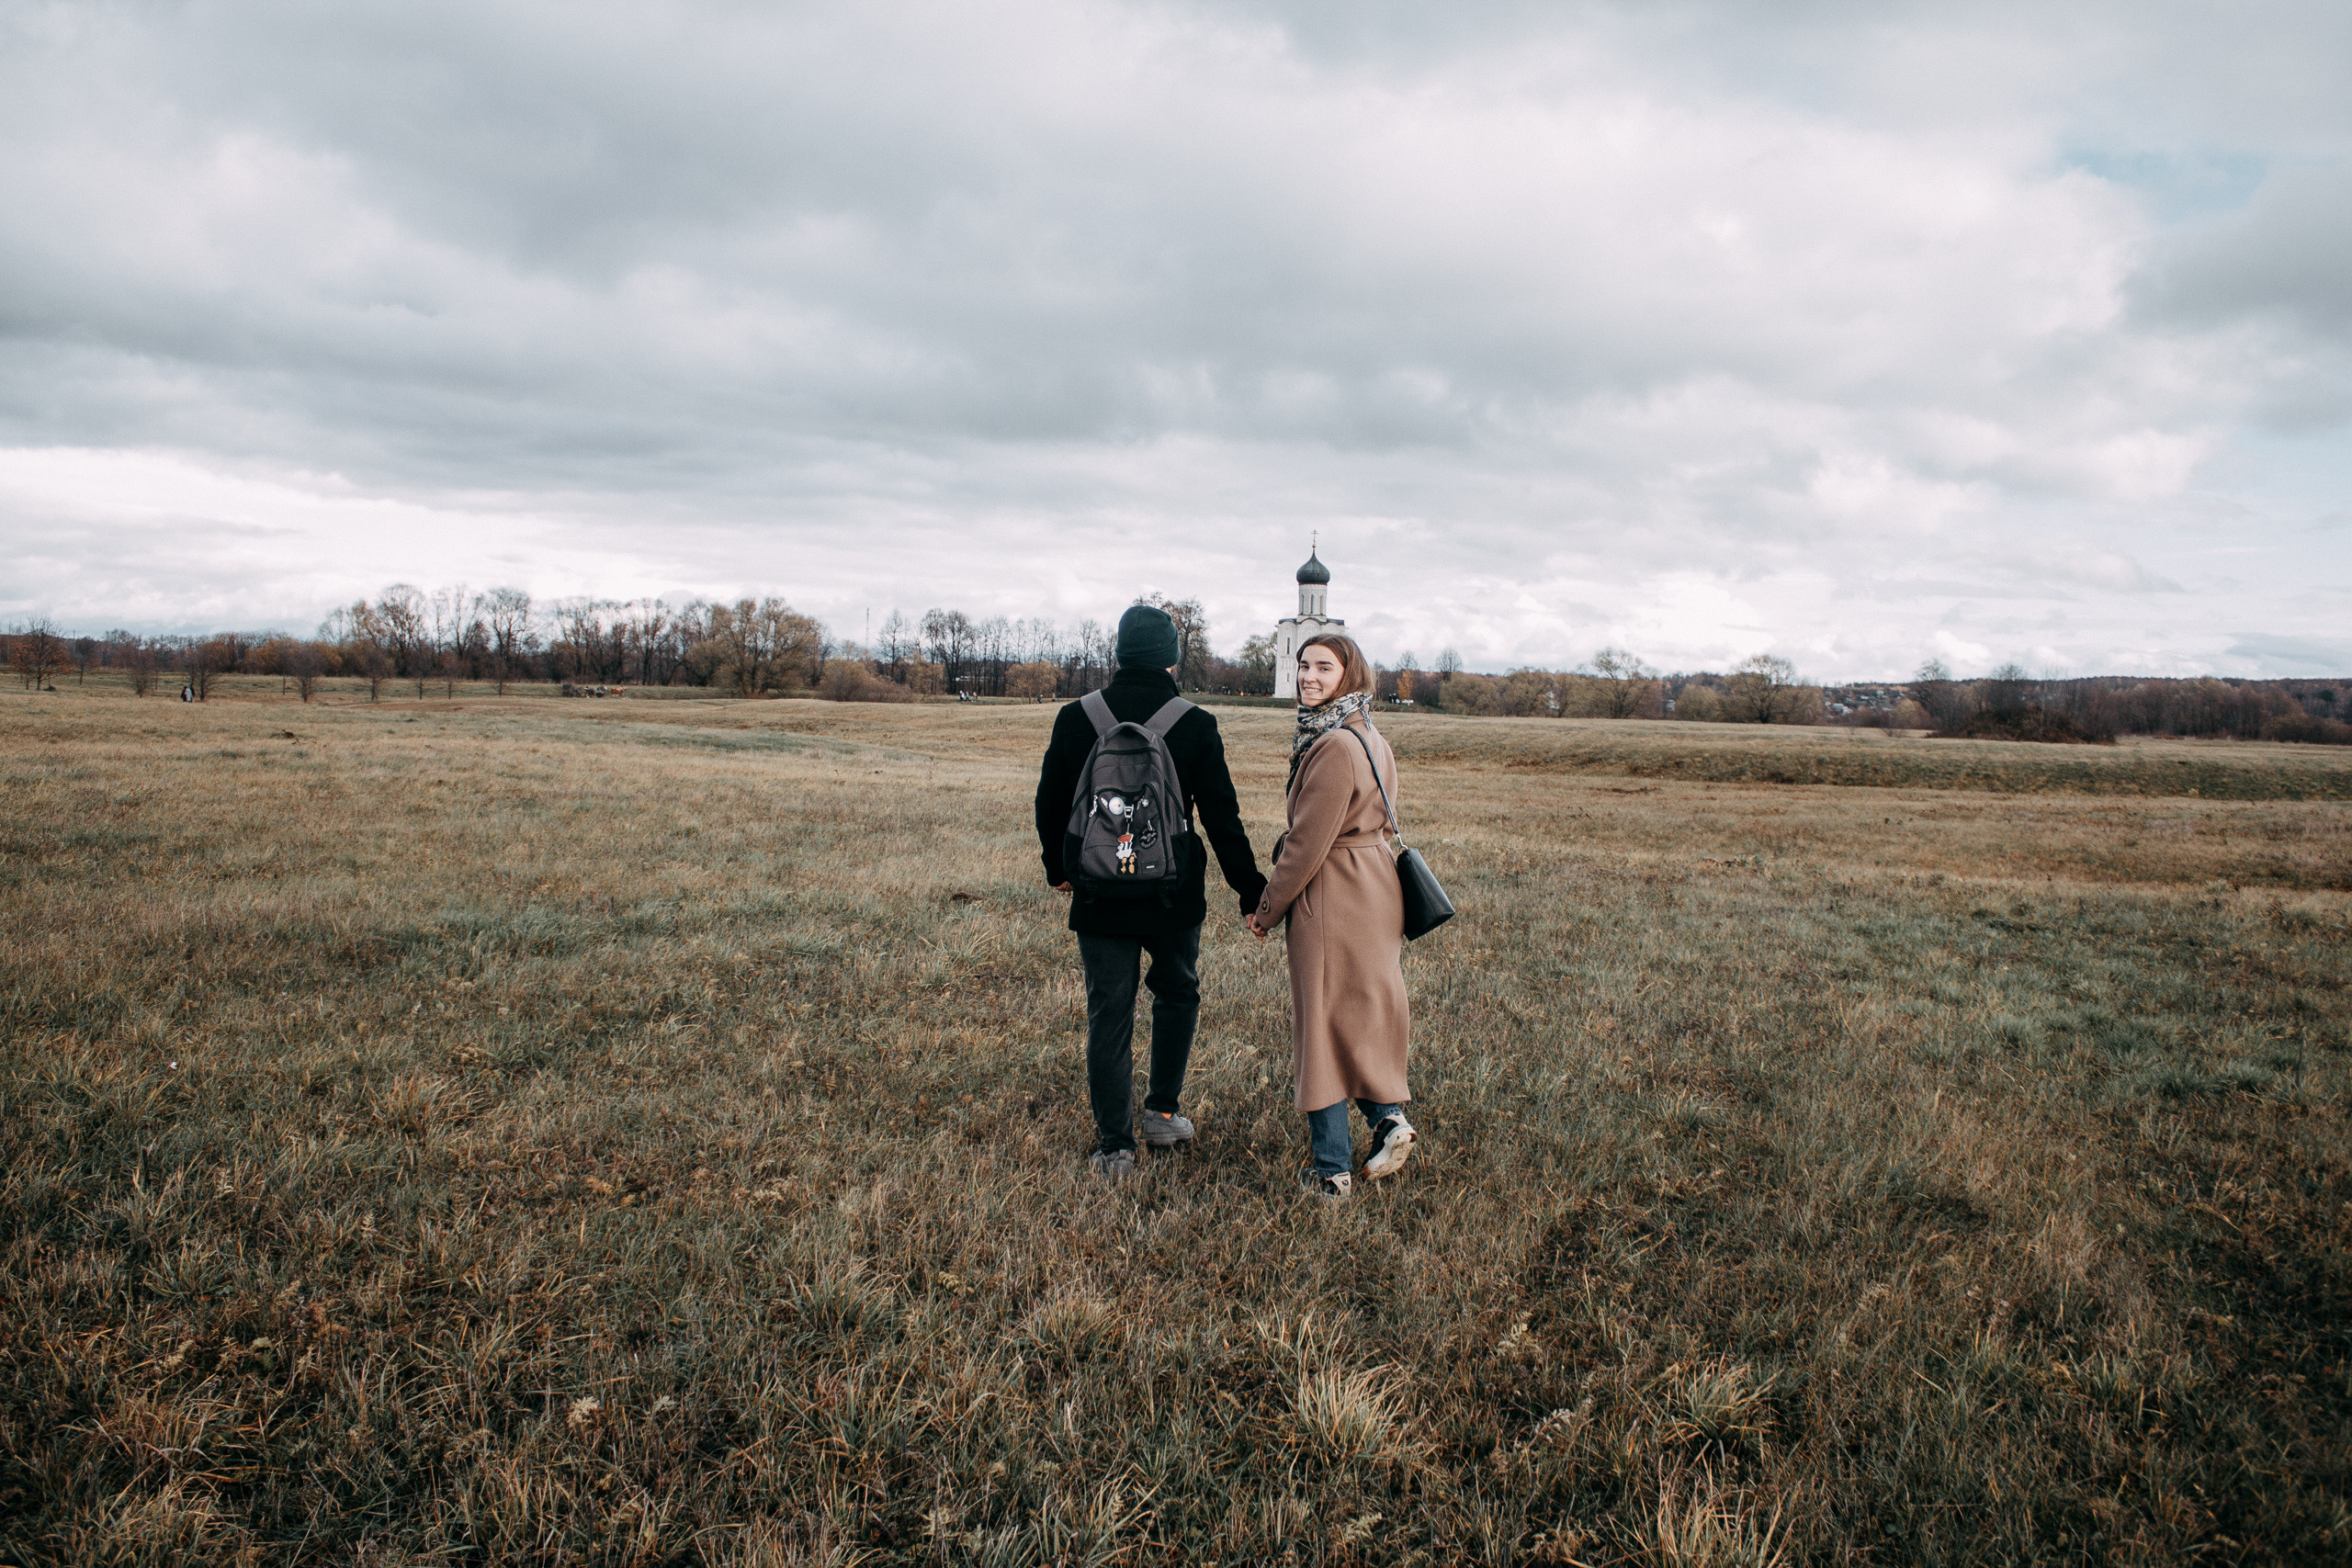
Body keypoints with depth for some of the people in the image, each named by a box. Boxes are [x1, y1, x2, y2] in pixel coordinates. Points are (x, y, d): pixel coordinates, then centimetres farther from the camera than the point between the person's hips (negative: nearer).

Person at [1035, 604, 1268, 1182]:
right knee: (1177, 995, 23)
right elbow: (1222, 818, -5)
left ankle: (1114, 1148, 9)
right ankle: (1161, 1112, 28)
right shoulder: (1196, 726, -8)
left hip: (1099, 893, 1)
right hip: (1174, 895, 0)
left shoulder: (1077, 717, -5)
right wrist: (1251, 890, 4)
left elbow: (1050, 803, 4)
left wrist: (1058, 868, 20)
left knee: (1109, 1015, 6)